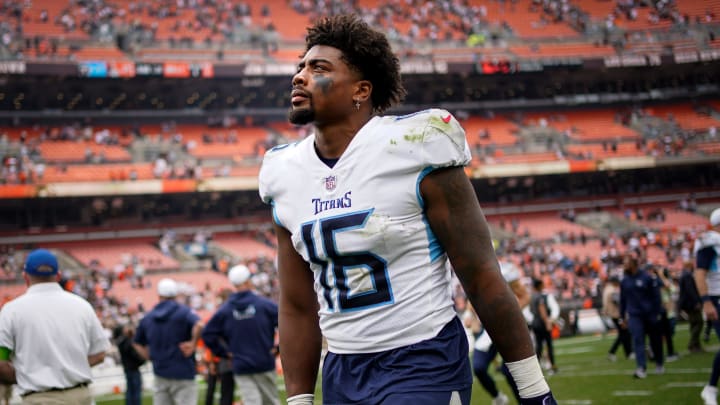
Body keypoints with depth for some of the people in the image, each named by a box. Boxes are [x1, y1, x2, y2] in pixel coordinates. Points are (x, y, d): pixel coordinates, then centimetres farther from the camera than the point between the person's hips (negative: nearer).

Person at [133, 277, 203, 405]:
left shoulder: (148, 317, 10)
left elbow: (137, 343, 18)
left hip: (160, 374, 4)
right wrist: (193, 343, -15)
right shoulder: (183, 312, -6)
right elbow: (199, 325, -26)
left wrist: (151, 357, 14)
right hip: (183, 373, -4)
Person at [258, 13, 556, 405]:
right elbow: (298, 307, 11)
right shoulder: (285, 173, 5)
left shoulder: (413, 147, -12)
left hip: (424, 363, -6)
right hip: (342, 371, 6)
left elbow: (481, 277, -9)